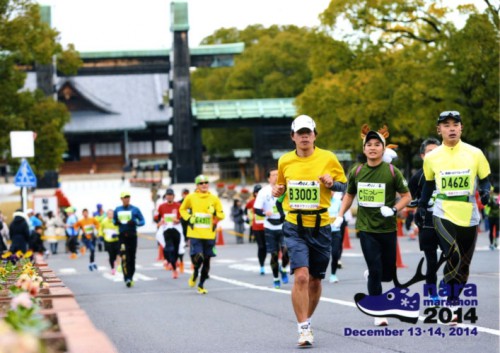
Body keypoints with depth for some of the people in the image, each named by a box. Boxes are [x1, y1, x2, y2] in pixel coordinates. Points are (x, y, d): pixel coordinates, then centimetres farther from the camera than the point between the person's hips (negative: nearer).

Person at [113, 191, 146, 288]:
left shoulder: (135, 209, 2)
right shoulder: (117, 210, 8)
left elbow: (142, 221, 1)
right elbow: (114, 220, 20)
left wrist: (135, 222, -18)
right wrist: (116, 222, -4)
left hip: (132, 236, 0)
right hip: (122, 237, 0)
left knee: (132, 258, 6)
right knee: (125, 258, -13)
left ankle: (131, 277, 21)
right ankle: (127, 279, -17)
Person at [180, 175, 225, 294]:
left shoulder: (214, 199, 4)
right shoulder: (191, 197, 1)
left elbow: (222, 215, 9)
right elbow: (182, 209, 17)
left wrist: (215, 213, -13)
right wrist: (188, 218, -1)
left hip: (209, 235, 2)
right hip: (195, 234, -2)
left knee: (206, 260, 7)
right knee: (197, 257, -18)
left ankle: (201, 285, 24)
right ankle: (195, 273, 17)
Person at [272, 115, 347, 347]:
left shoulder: (328, 158, -1)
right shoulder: (284, 161, 3)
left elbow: (344, 185, 7)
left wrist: (332, 183, -15)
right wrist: (277, 191, -3)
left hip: (320, 227, 1)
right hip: (294, 227, -1)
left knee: (315, 280, 10)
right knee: (301, 276, -17)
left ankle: (306, 322, 32)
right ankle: (304, 330, -11)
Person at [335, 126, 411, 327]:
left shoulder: (392, 171, -5)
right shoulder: (356, 172, 2)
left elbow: (406, 196, 1)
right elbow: (349, 195, 17)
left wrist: (394, 209, -16)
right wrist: (340, 216, 6)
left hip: (388, 229, 0)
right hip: (366, 229, 0)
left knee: (388, 273, 7)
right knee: (375, 270, -5)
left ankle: (371, 275, 42)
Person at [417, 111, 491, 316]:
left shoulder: (475, 154, -3)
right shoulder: (431, 157, 0)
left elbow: (484, 179, 6)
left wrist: (485, 192, -15)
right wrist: (422, 205, 6)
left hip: (469, 217, 2)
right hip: (443, 215, -2)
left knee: (463, 264, 10)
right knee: (454, 258, -20)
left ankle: (454, 300, 28)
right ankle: (451, 302, -9)